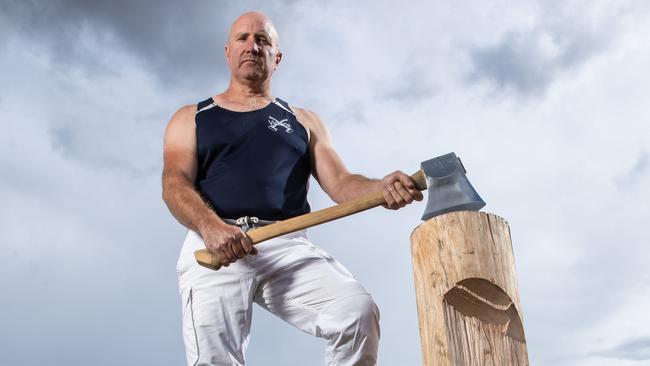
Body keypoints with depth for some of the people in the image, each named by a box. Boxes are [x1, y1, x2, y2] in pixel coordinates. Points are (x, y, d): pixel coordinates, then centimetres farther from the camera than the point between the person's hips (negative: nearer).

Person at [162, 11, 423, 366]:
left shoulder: (302, 121, 25)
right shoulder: (190, 118, 20)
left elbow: (340, 183, 12)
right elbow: (175, 185, 3)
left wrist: (381, 188, -12)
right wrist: (211, 227, -20)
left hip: (289, 244, 1)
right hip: (214, 248, -1)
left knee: (359, 312, -24)